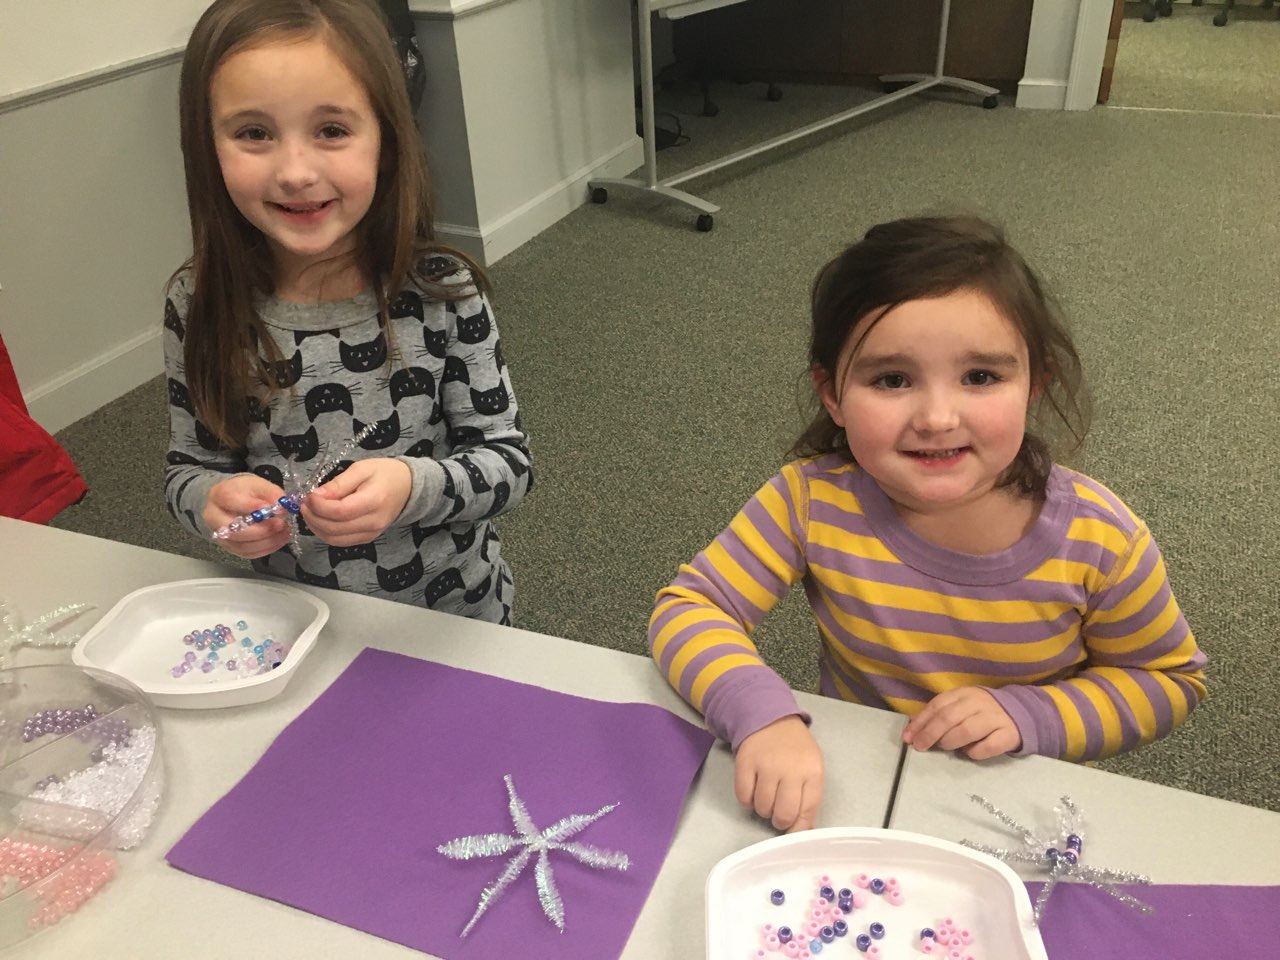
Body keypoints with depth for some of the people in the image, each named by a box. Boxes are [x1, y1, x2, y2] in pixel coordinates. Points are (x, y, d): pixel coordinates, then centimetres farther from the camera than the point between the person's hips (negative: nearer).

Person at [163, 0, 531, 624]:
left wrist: (410, 486, -33)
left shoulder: (443, 292, -20)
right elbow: (189, 467, -3)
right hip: (285, 621, 2)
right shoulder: (199, 308, -14)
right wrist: (214, 500, -25)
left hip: (450, 616, -1)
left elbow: (508, 462, -15)